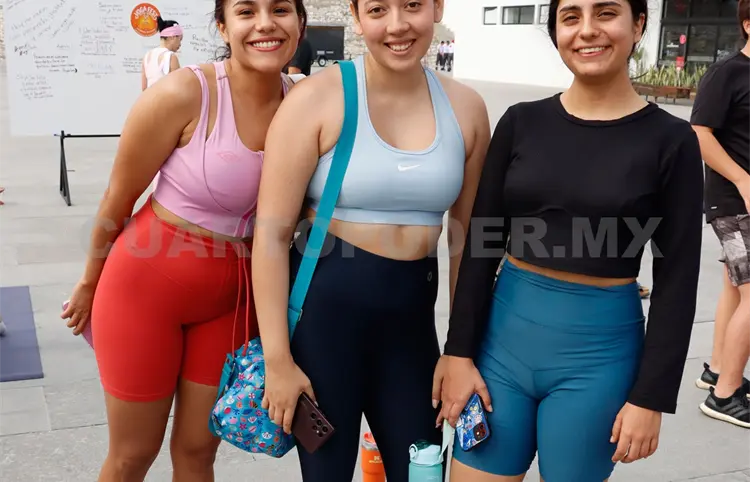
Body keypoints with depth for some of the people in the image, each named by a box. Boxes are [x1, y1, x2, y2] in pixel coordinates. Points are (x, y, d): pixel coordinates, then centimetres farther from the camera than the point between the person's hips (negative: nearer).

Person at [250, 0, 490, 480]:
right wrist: (278, 359, -12)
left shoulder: (466, 107, 1)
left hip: (411, 314, 4)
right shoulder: (318, 98, -10)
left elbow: (468, 236, 8)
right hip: (323, 303, -3)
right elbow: (273, 233, -11)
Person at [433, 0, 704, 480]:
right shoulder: (521, 122, 2)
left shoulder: (670, 140, -4)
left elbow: (677, 280, -4)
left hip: (599, 351, -2)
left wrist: (651, 396, -6)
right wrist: (459, 351, -1)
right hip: (505, 333, 2)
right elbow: (480, 245, 3)